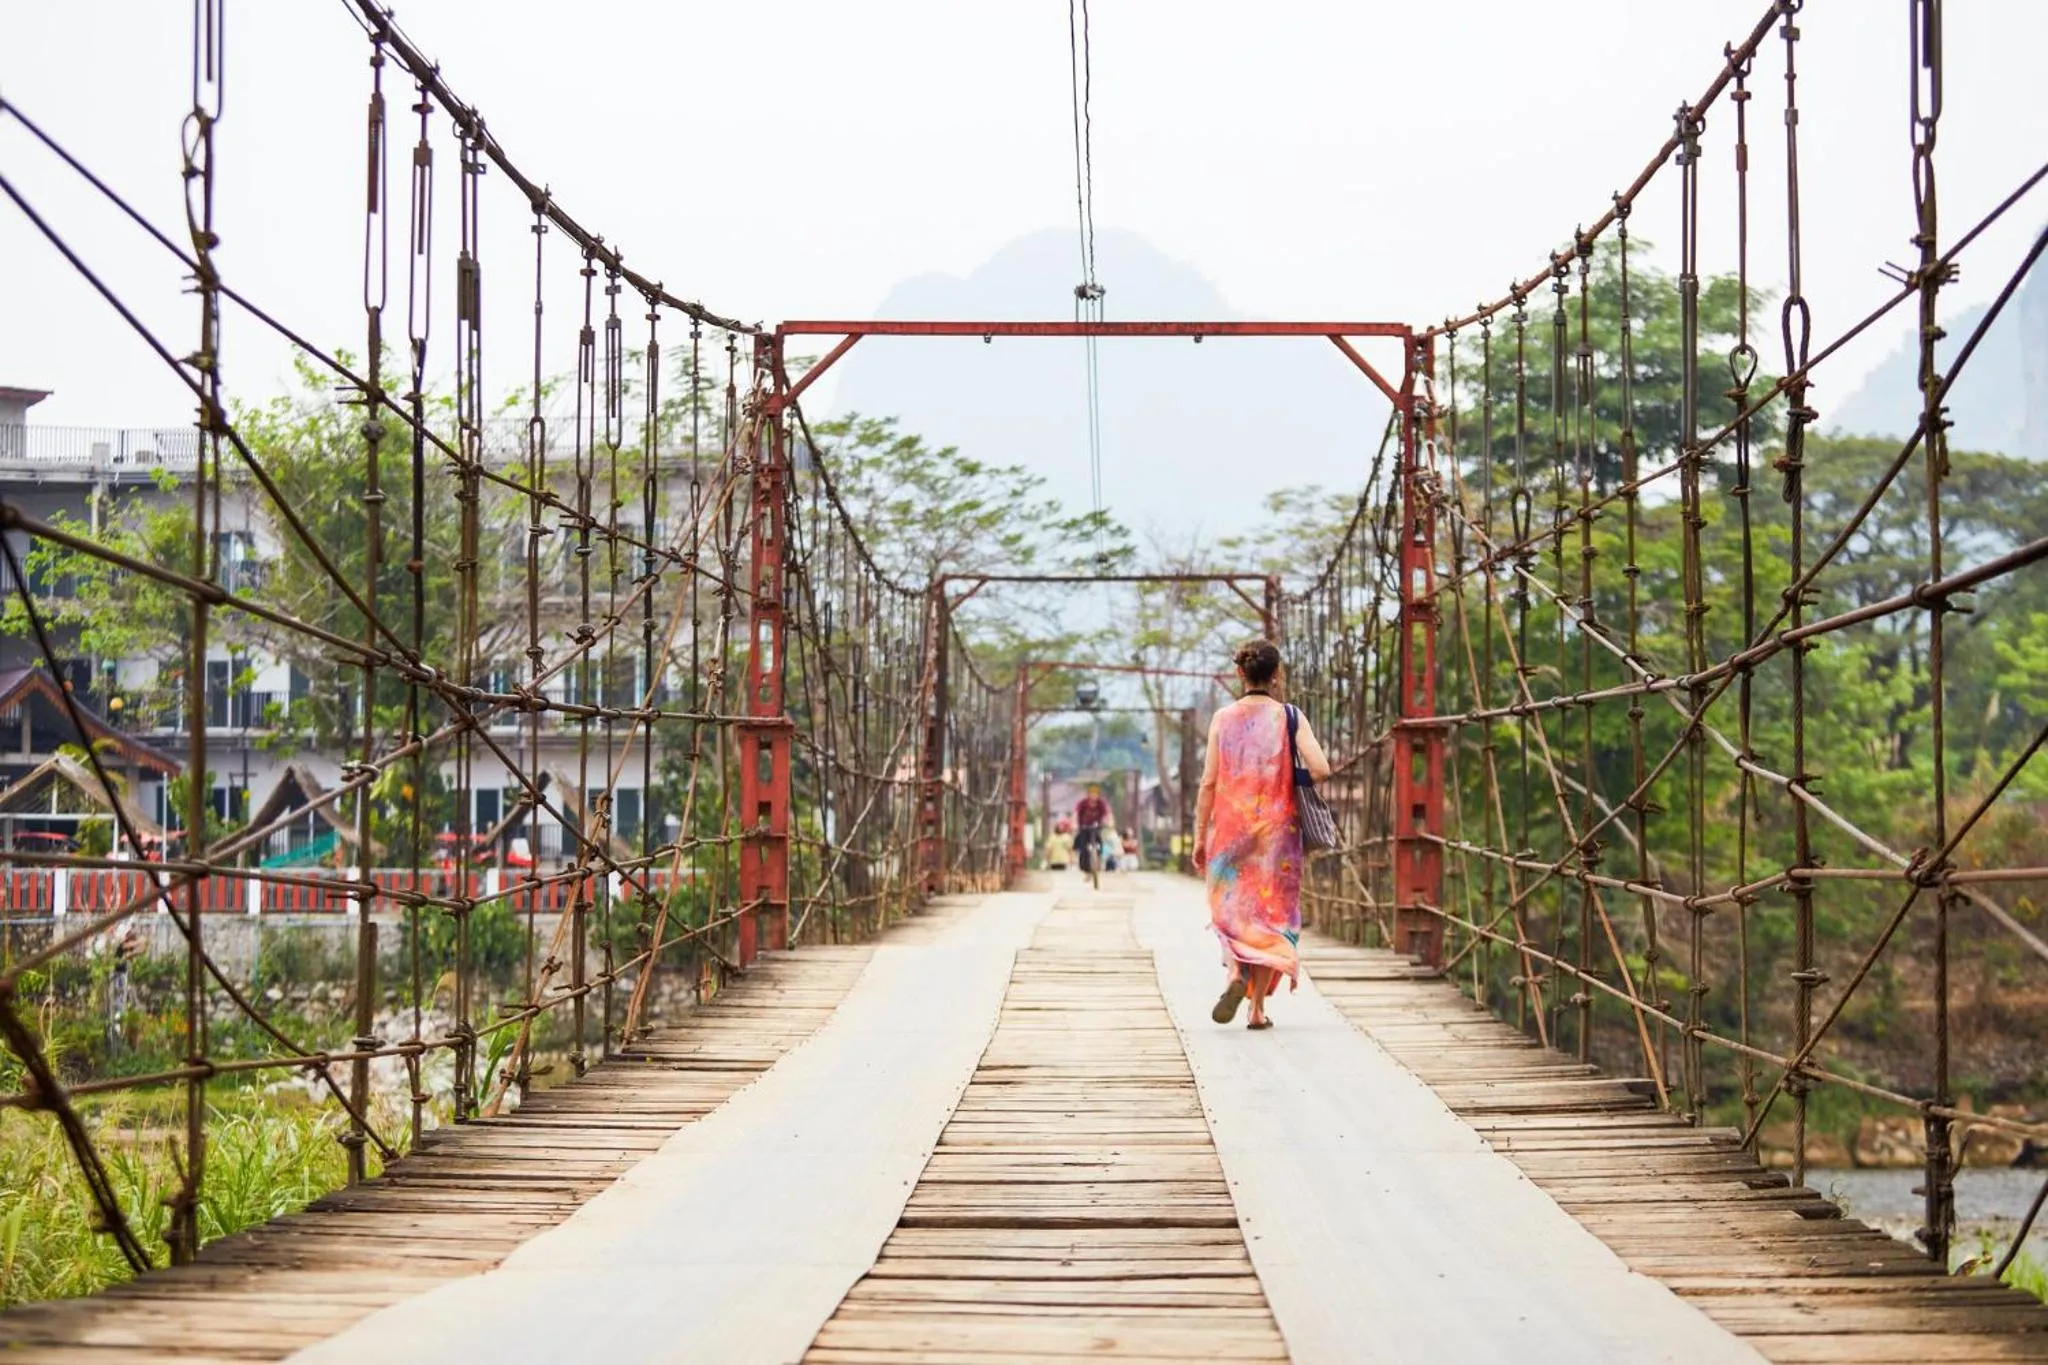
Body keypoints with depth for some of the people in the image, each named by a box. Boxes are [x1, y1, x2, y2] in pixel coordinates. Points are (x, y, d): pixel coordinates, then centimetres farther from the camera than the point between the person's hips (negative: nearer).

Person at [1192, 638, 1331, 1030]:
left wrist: (1200, 837, 5)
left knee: (1232, 910, 13)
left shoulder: (1223, 719, 0)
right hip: (1277, 828, -1)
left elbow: (1208, 783, -1)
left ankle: (1237, 972, -16)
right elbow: (1320, 769, -14)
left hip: (1230, 826, 1)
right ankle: (1257, 1008, 6)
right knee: (1271, 911, 8)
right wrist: (1294, 781, 9)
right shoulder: (1290, 717, -4)